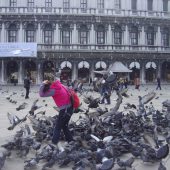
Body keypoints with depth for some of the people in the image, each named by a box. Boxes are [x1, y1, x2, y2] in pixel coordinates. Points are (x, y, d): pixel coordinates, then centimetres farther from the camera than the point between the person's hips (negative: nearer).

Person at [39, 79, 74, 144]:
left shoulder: (54, 90, -19)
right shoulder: (59, 85, 3)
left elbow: (41, 94, -18)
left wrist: (43, 84, -14)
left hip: (65, 110, -9)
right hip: (69, 108, 9)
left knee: (57, 127, 3)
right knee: (64, 125, 22)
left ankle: (54, 143, 10)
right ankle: (70, 140, 29)